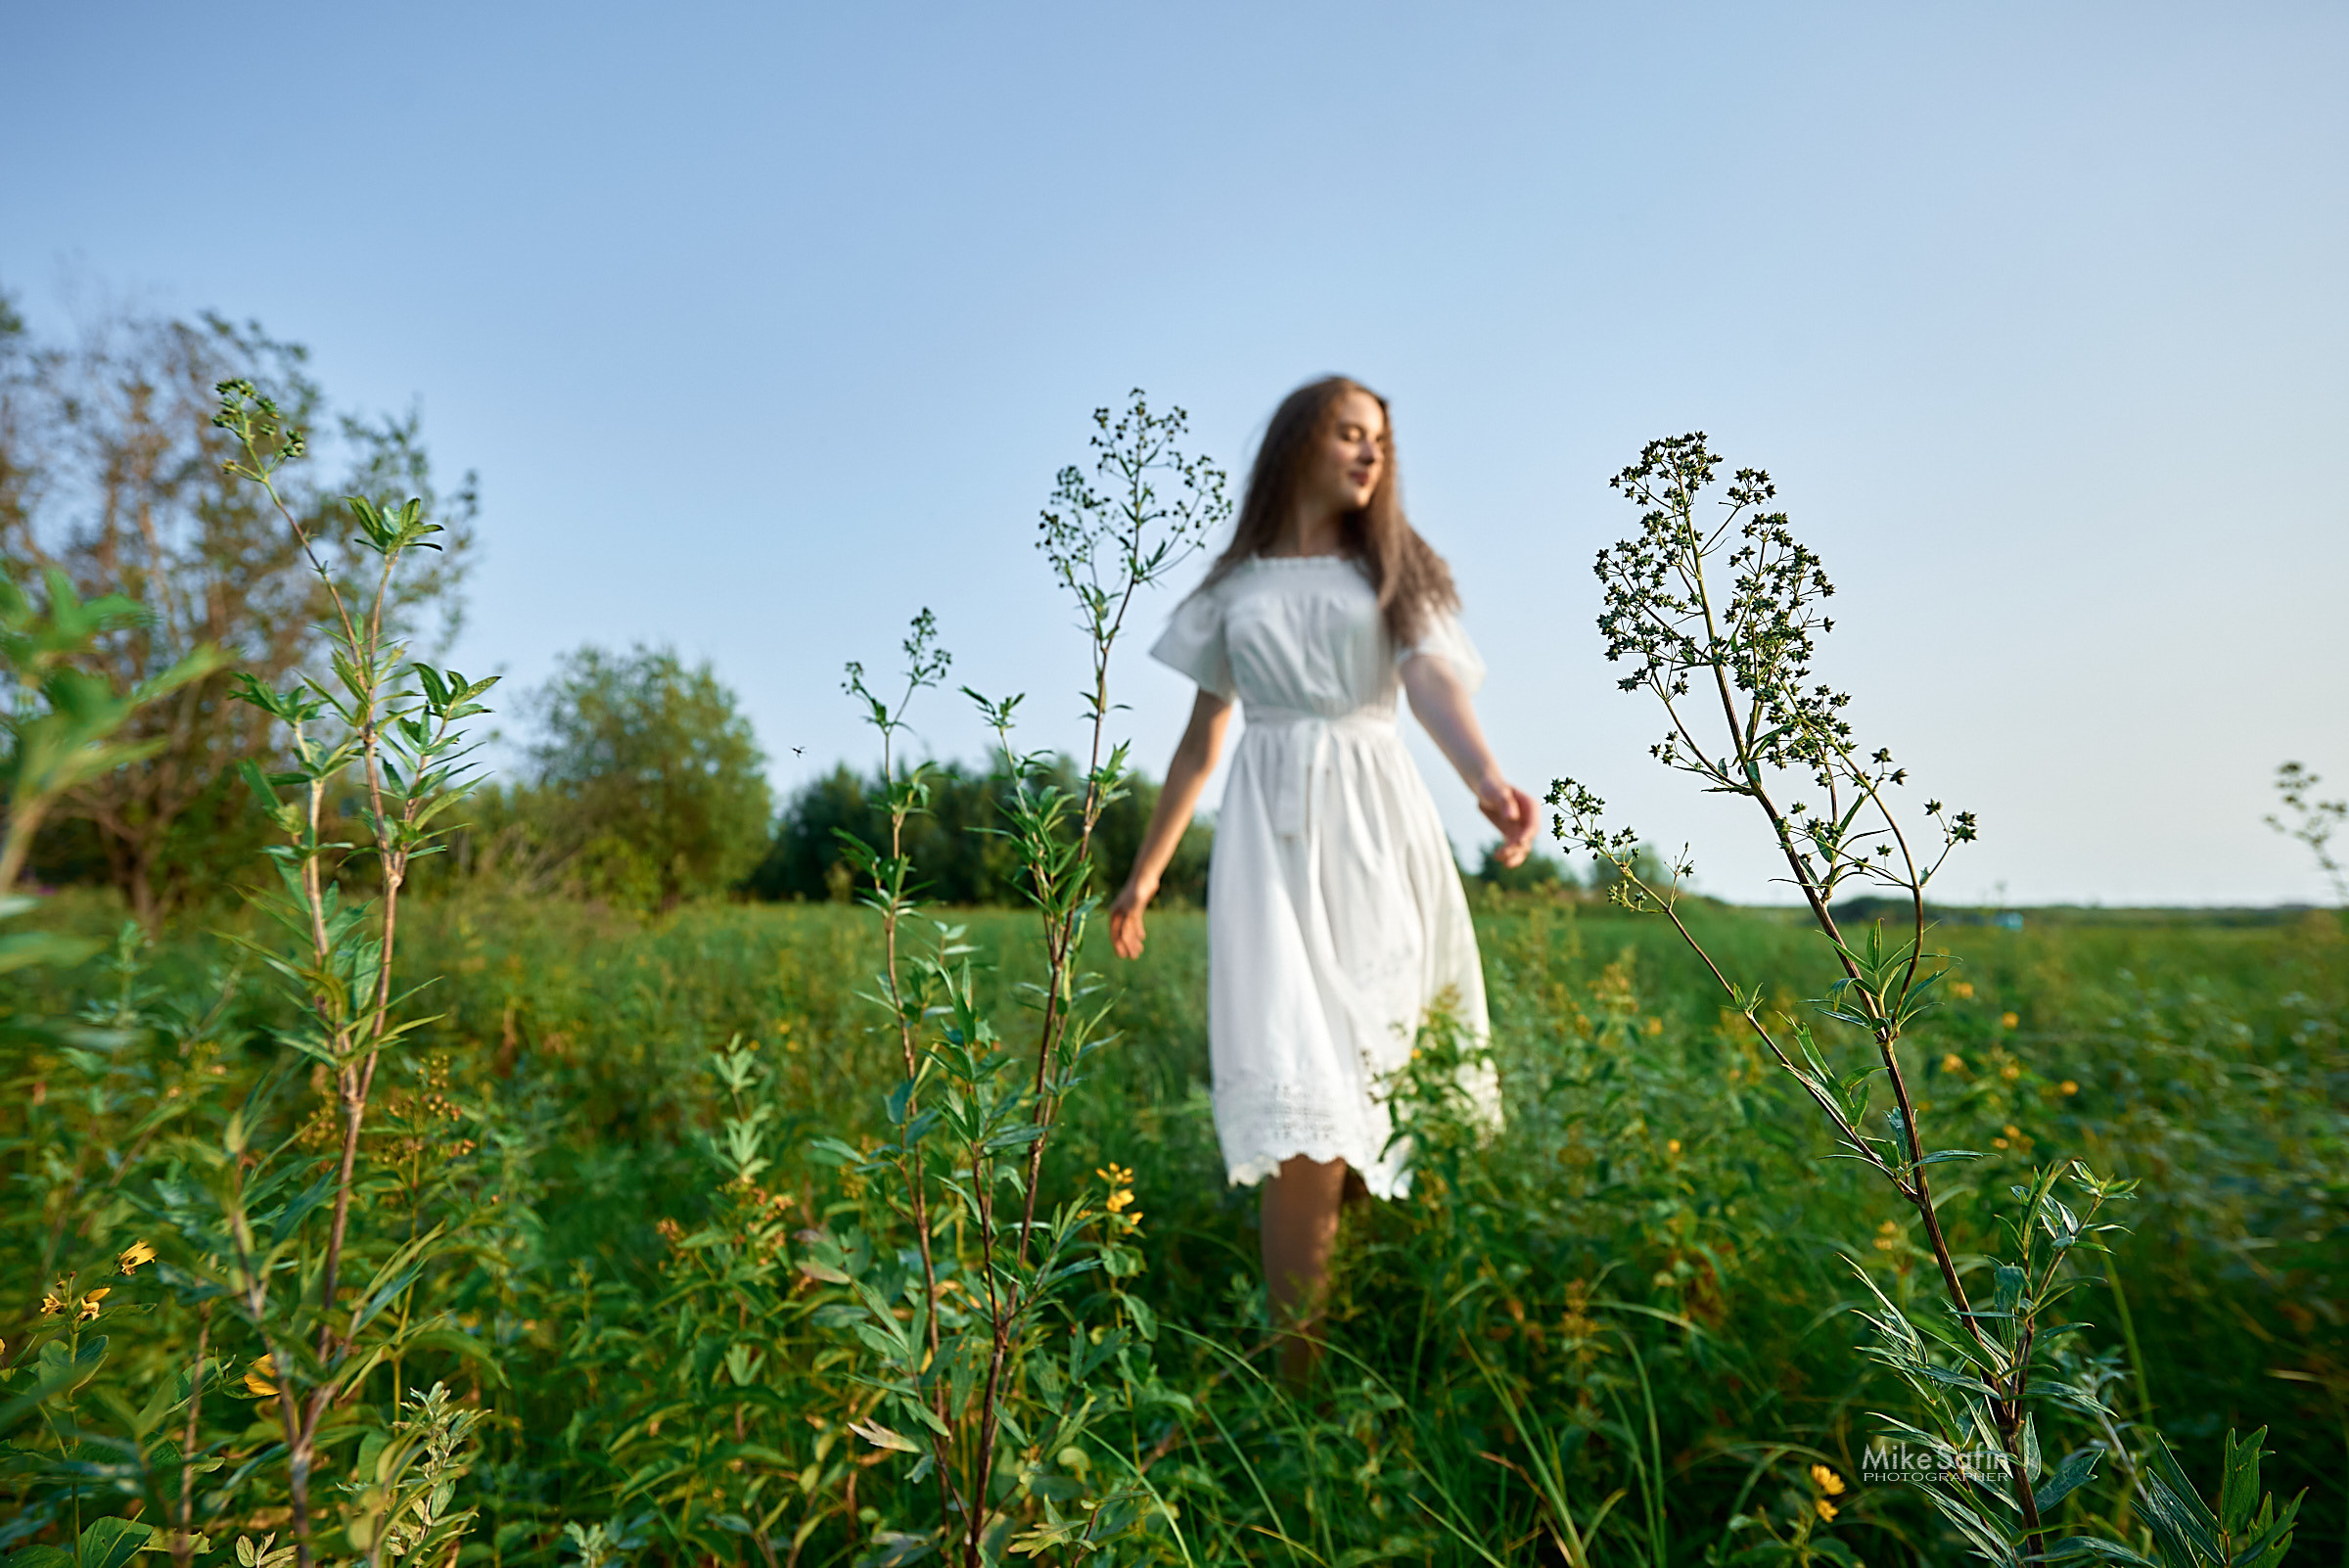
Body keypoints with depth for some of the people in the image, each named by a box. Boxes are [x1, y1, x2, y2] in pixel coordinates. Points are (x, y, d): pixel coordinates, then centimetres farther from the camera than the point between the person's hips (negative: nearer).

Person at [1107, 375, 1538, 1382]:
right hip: (1272, 831, 0)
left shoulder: (1393, 571, 14)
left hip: (1377, 826, 1)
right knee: (1303, 1104, -11)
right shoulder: (1235, 586, 15)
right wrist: (1145, 872, 18)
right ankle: (1297, 1369, -4)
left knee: (1381, 1072, 2)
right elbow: (1201, 741, 18)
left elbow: (1433, 683, -6)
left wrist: (1487, 779, -28)